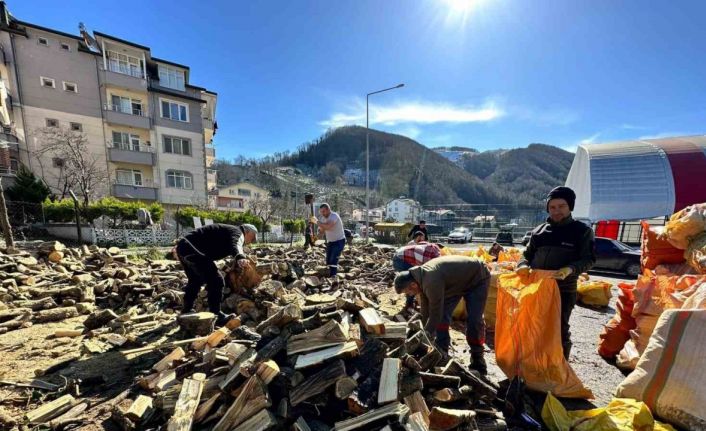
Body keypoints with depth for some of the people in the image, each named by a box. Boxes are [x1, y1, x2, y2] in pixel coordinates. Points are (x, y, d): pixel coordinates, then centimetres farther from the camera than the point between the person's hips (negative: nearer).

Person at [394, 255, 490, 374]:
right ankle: (441, 352, 7)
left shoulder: (431, 281, -40)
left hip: (477, 278, -8)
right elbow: (426, 308, 0)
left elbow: (435, 314, -30)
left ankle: (477, 357, 10)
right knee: (442, 314, -3)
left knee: (474, 320, -12)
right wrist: (424, 331, 7)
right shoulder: (421, 276, -12)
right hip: (457, 281, 8)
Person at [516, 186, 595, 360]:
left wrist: (570, 269, -25)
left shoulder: (582, 231, 0)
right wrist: (523, 265, -9)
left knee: (559, 330, 6)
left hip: (564, 290, -4)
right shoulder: (539, 230, 8)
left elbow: (589, 259, -5)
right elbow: (527, 254, 12)